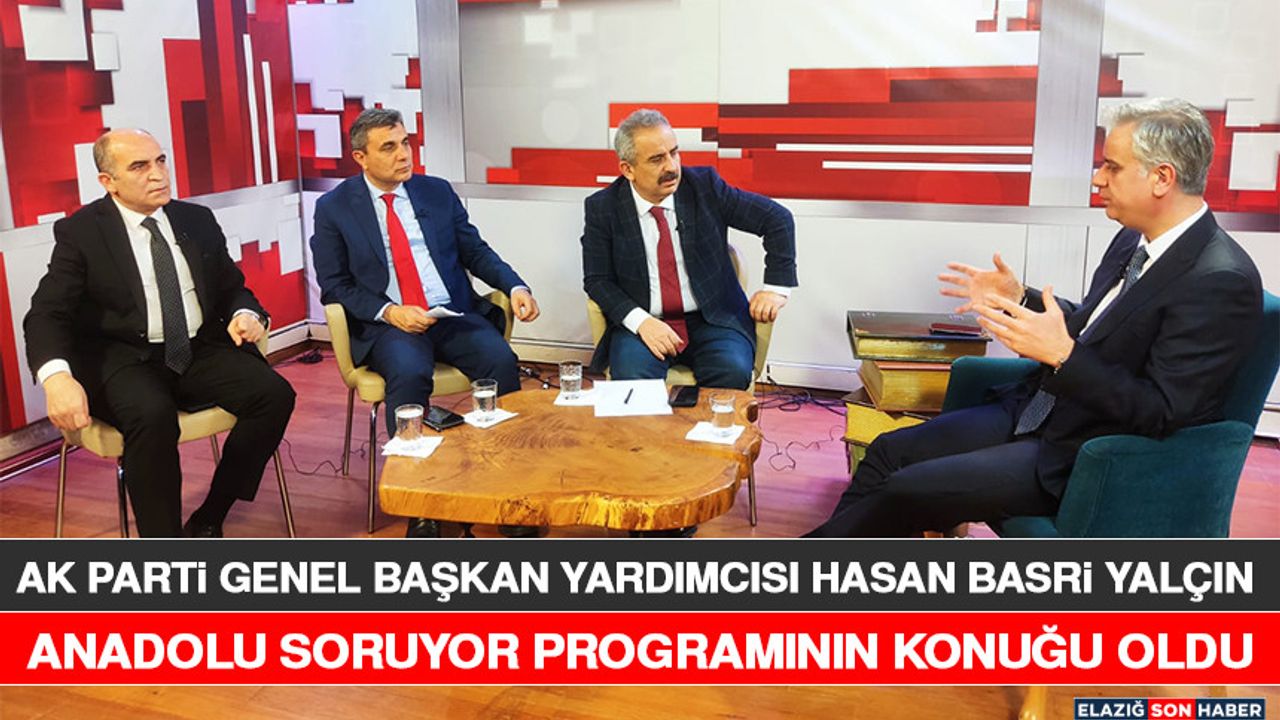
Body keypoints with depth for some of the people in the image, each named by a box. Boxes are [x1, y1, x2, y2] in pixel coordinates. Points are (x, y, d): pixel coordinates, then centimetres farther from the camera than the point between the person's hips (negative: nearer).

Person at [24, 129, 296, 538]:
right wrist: (57, 377, -29)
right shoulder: (80, 232, -1)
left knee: (275, 394, -21)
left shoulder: (198, 221, 10)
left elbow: (232, 287, 19)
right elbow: (47, 314, -8)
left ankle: (207, 521, -7)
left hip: (201, 352, 4)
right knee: (152, 416, -36)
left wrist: (244, 313, -8)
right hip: (126, 360, -4)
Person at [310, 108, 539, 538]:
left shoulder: (438, 192, 12)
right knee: (409, 374, -35)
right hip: (387, 324, -3)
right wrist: (389, 312, -14)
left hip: (455, 314, 3)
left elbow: (476, 252, 13)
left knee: (501, 361, -27)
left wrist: (515, 287, -5)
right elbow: (334, 284, 2)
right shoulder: (333, 208, 4)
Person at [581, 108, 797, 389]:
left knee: (733, 372, -28)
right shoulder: (602, 208, -1)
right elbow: (596, 280, -1)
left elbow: (777, 218, 4)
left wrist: (777, 287, -5)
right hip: (643, 323, -1)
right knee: (631, 377, -31)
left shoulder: (705, 186, -1)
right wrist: (640, 321, -17)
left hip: (712, 320, 1)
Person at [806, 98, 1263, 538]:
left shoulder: (1222, 281, -21)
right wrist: (1020, 300, 6)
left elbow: (1161, 412, -23)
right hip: (1033, 413, 9)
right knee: (889, 452, 1)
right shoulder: (1135, 241, 6)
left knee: (904, 492, -15)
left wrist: (1062, 354, -31)